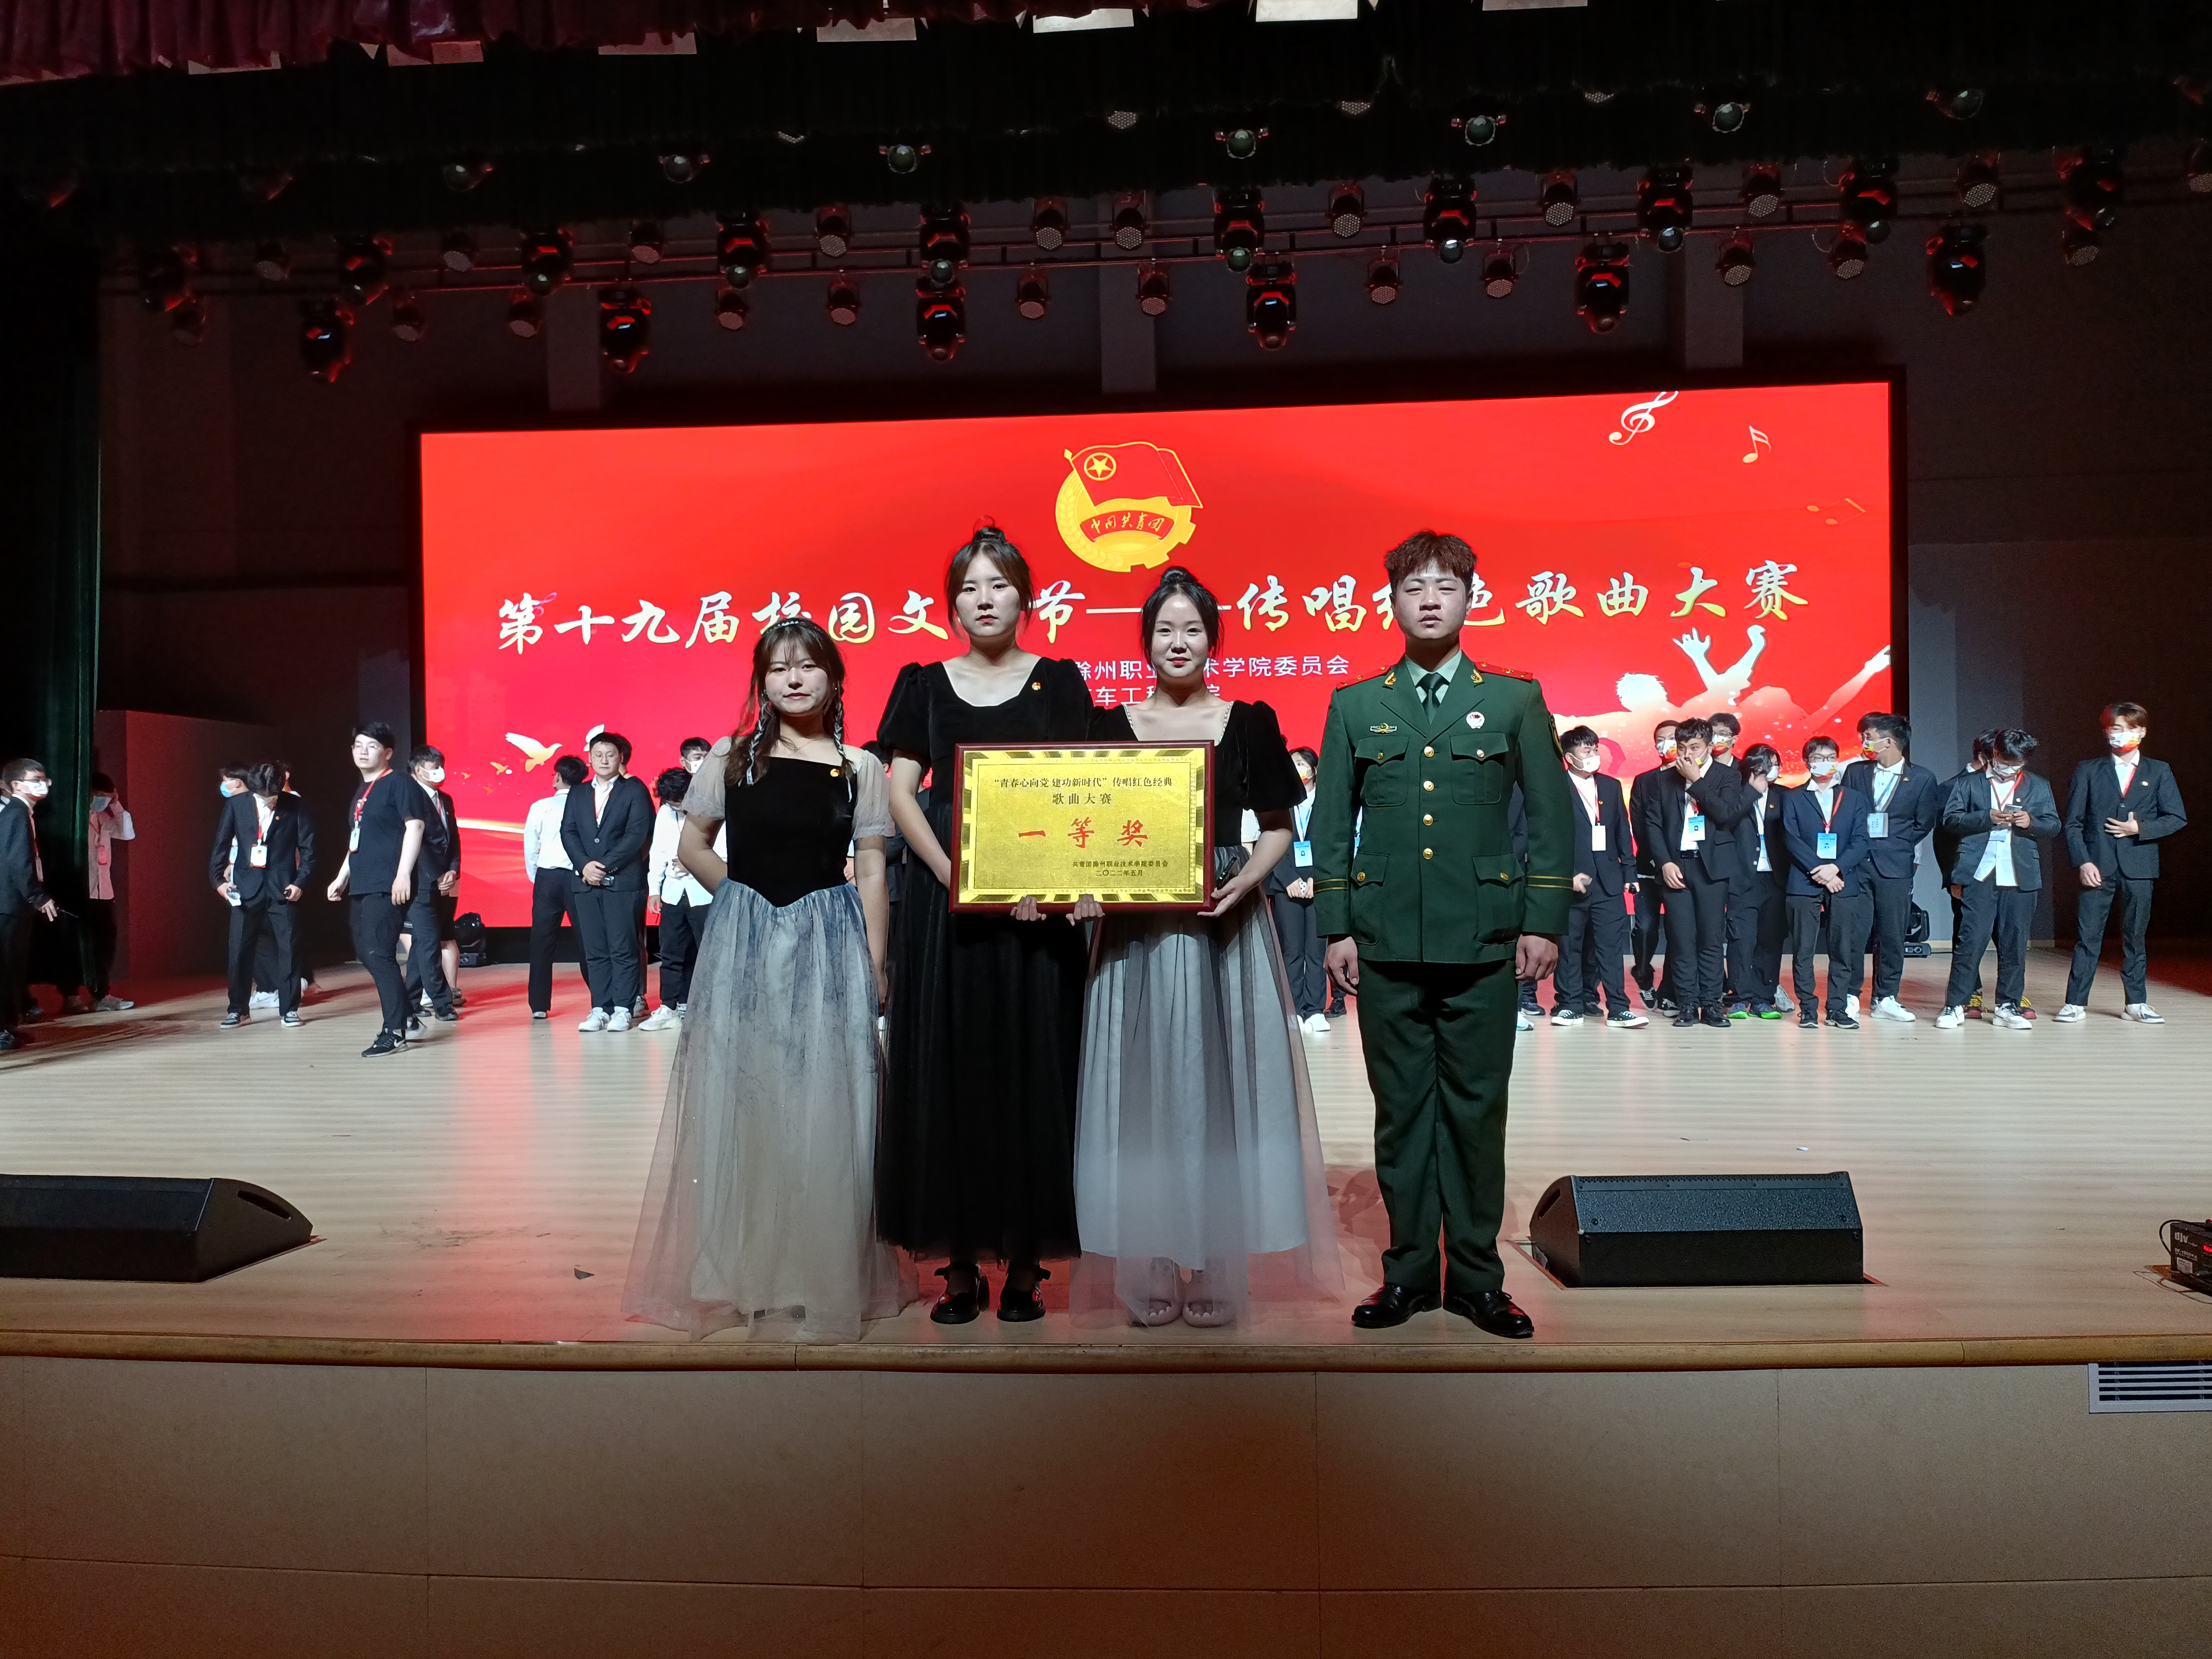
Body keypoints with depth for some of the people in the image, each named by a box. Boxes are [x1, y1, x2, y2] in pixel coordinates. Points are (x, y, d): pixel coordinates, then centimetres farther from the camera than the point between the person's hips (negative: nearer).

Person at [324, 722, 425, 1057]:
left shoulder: (399, 784, -6)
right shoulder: (361, 791, 20)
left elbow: (414, 827, -15)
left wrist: (403, 874, -21)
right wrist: (342, 877, 24)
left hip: (387, 887, -9)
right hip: (361, 886, 9)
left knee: (378, 954, -13)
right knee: (366, 954, 9)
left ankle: (394, 1033, -10)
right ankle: (405, 1016, 19)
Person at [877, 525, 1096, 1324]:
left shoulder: (1059, 683, 7)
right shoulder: (925, 685, 9)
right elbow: (901, 791, 3)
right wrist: (954, 875, -13)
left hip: (1038, 905, -1)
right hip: (944, 899, 1)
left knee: (1032, 1068, 1)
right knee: (949, 1071, 2)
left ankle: (1025, 1260, 11)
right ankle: (959, 1261, 11)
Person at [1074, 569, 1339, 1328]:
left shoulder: (1250, 723, 5)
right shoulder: (1109, 727, 7)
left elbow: (1280, 826, 7)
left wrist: (1246, 879, -10)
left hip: (1226, 926, 0)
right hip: (1135, 931, 1)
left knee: (1223, 1084, 2)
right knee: (1140, 1090, 3)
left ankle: (1218, 1272, 12)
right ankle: (1148, 1274, 13)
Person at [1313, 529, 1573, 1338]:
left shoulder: (1516, 700, 7)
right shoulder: (1355, 707, 9)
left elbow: (1553, 817, 7)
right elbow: (1331, 826, 9)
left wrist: (1544, 922, 0)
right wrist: (1335, 928, 3)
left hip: (1484, 941, -1)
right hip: (1386, 942, 1)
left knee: (1477, 1110, 4)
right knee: (1400, 1110, 6)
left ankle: (1476, 1276, 16)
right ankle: (1408, 1271, 18)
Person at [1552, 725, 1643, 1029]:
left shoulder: (1611, 786, 13)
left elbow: (1623, 832, 15)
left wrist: (1629, 871, 9)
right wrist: (1569, 875, -14)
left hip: (1608, 880, 4)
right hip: (1572, 882, -3)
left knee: (1611, 945, 1)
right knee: (1570, 946, 4)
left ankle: (1618, 1009, 2)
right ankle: (1570, 1005, 13)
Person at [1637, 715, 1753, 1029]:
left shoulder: (1727, 776, 4)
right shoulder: (1665, 780, 10)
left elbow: (1726, 814, -12)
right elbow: (1652, 824, 7)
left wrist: (1696, 781, -10)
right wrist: (1665, 863, -4)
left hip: (1712, 865, -1)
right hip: (1676, 866, 2)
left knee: (1712, 939, 1)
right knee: (1681, 939, 0)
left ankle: (1711, 1004, 7)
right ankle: (1687, 1005, 5)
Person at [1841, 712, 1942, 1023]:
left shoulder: (1923, 778, 2)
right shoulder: (1854, 772, 8)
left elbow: (1923, 826, 5)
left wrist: (1894, 846, 0)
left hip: (1895, 868, -1)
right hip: (1856, 864, 1)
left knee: (1892, 934, 3)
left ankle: (1886, 999, 12)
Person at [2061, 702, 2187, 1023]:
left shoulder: (2159, 771, 11)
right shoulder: (2088, 771, 7)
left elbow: (2177, 818, 6)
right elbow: (2072, 822, 3)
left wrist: (2141, 828, -10)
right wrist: (2082, 862, -8)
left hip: (2139, 866, 1)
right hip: (2097, 866, -1)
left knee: (2136, 936, 7)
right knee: (2087, 936, -2)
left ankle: (2136, 1004, 15)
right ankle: (2076, 1003, 1)